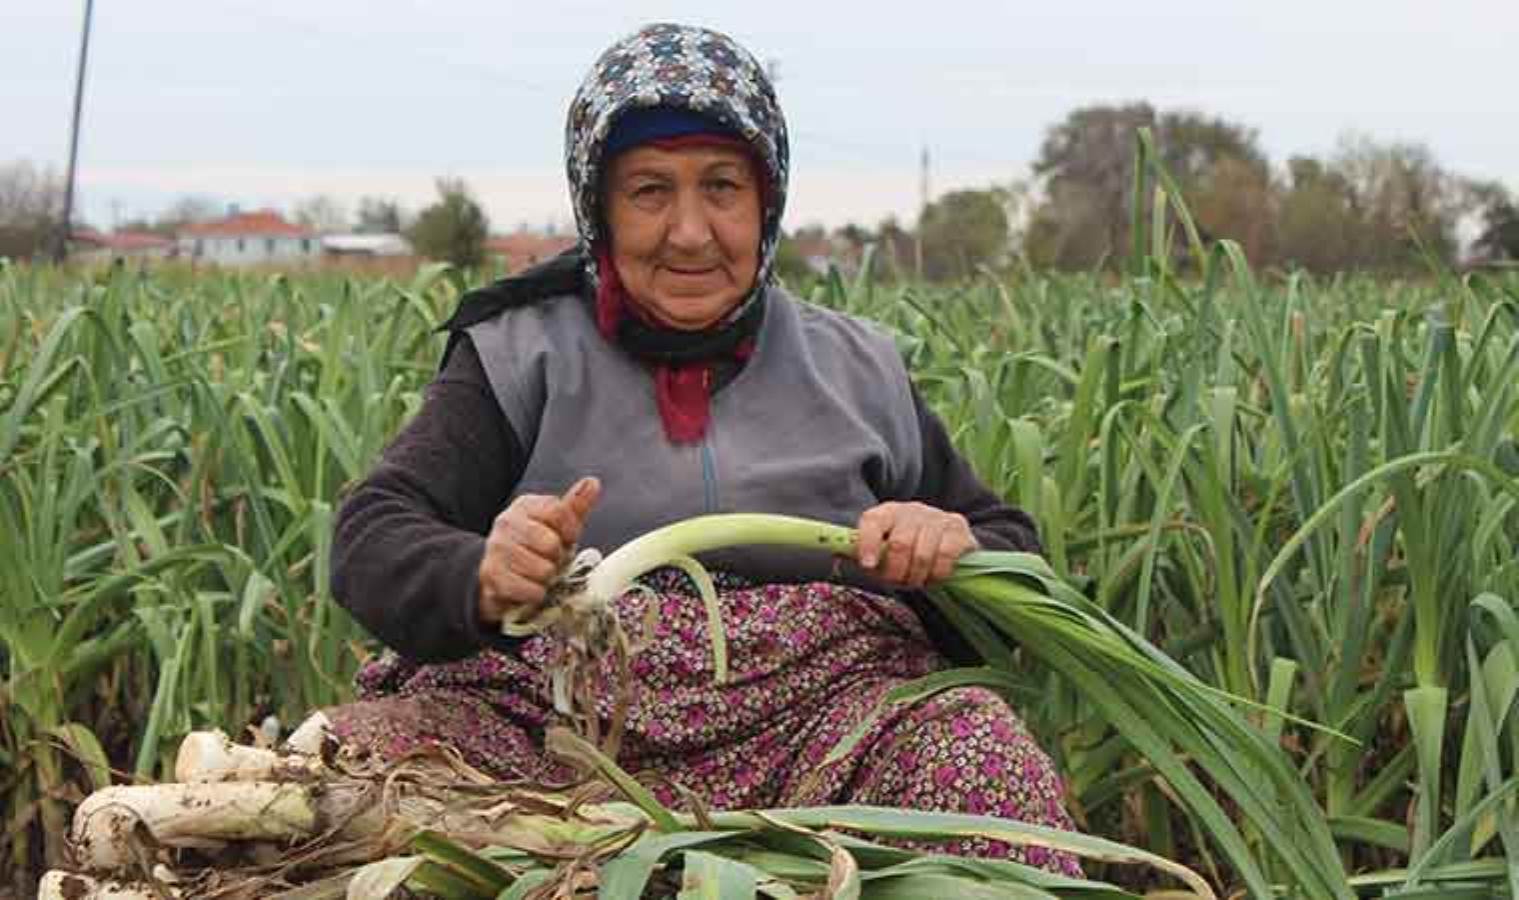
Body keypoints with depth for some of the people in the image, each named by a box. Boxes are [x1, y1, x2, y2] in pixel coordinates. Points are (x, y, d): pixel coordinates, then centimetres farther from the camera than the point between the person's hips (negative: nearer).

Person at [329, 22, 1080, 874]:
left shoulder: (859, 371, 16)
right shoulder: (520, 357, 10)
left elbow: (1015, 560, 20)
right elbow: (373, 541, -1)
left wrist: (952, 546, -6)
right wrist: (482, 576, -25)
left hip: (826, 712, 1)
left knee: (983, 753, -32)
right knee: (366, 750, -30)